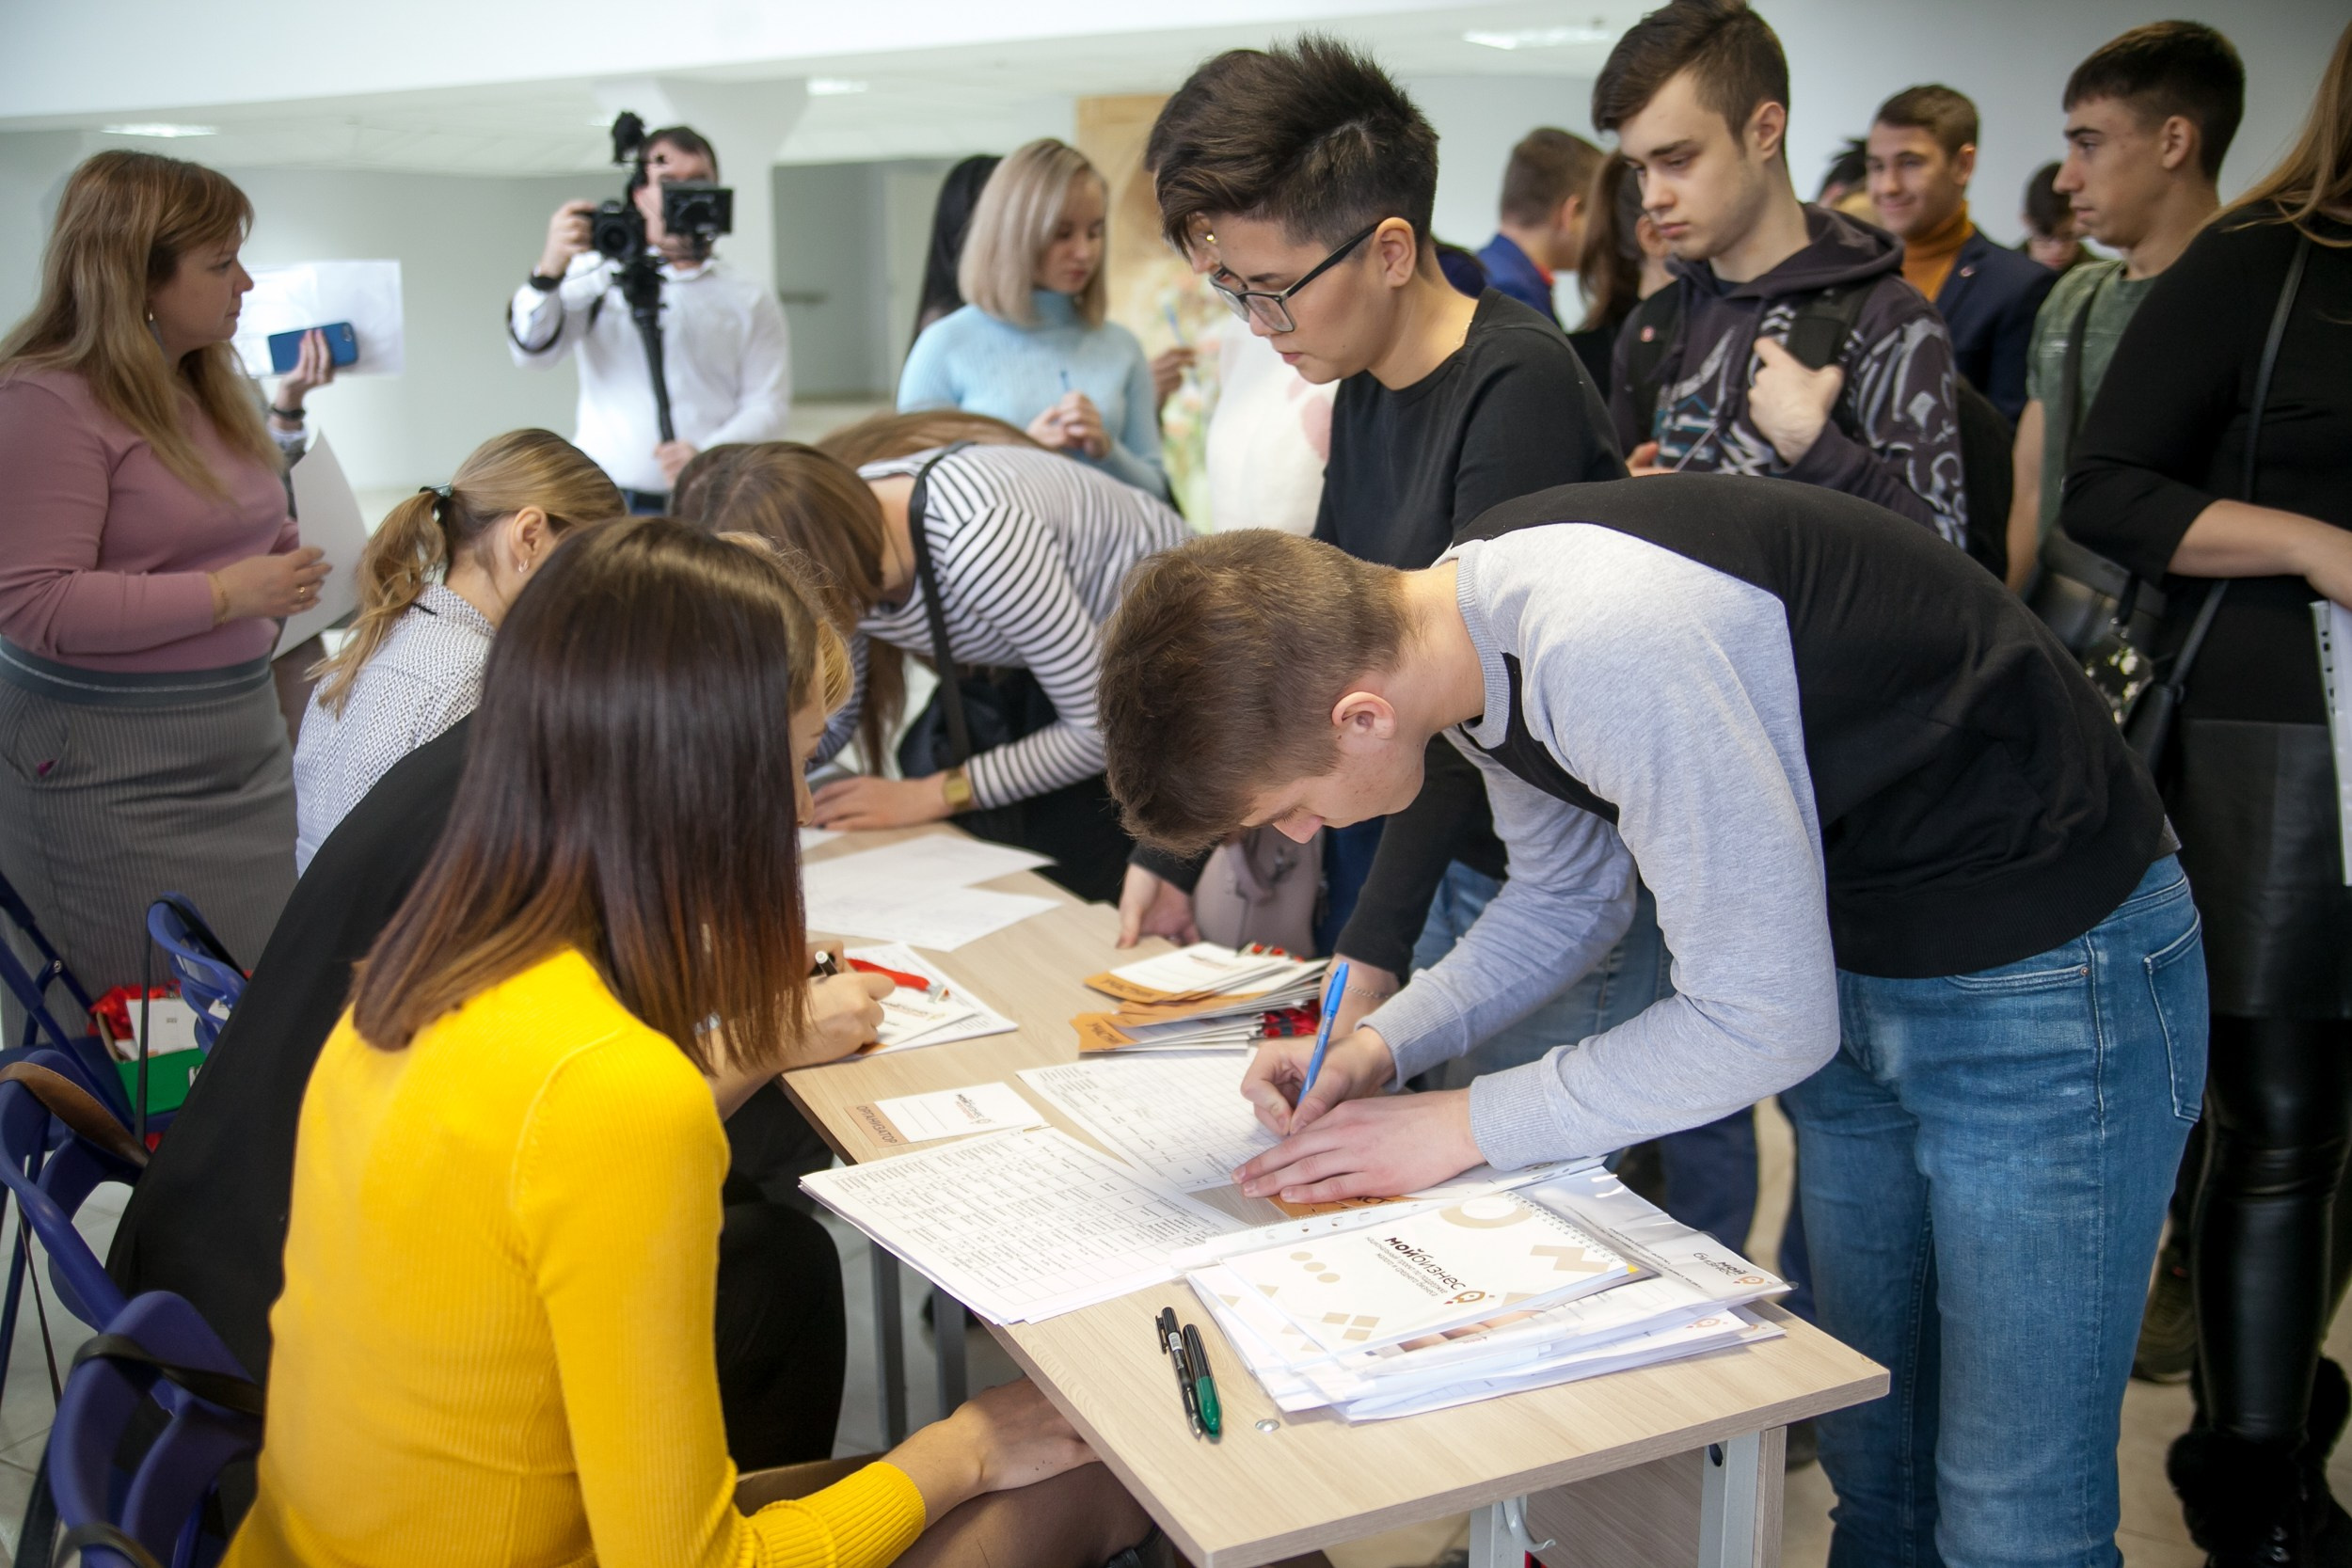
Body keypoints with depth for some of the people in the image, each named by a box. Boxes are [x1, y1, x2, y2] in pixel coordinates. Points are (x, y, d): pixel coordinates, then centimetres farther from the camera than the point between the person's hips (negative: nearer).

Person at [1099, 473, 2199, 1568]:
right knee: (1869, 1455, 19)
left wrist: (1463, 1127, -19)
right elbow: (1563, 899, 11)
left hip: (2042, 976, -8)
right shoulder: (1473, 626, -6)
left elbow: (1764, 1021, -27)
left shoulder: (1612, 649, -34)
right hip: (1846, 964, 8)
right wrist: (1380, 1048, -3)